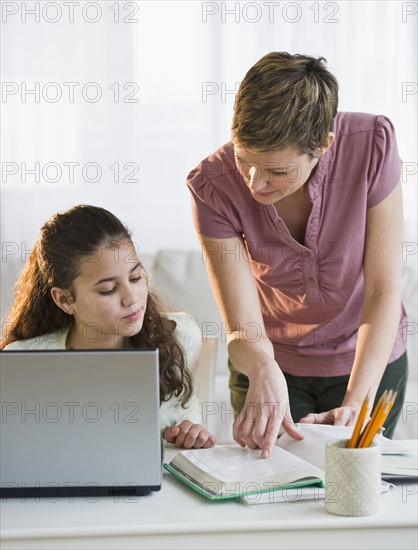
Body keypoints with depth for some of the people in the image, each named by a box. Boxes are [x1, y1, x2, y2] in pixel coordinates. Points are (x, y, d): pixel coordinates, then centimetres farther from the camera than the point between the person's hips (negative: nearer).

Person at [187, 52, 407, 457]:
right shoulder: (212, 185, -27)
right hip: (273, 362, 0)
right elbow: (242, 330, -27)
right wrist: (263, 371, -50)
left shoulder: (372, 145, -27)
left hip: (367, 359, 0)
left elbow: (384, 291, -25)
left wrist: (355, 406, -34)